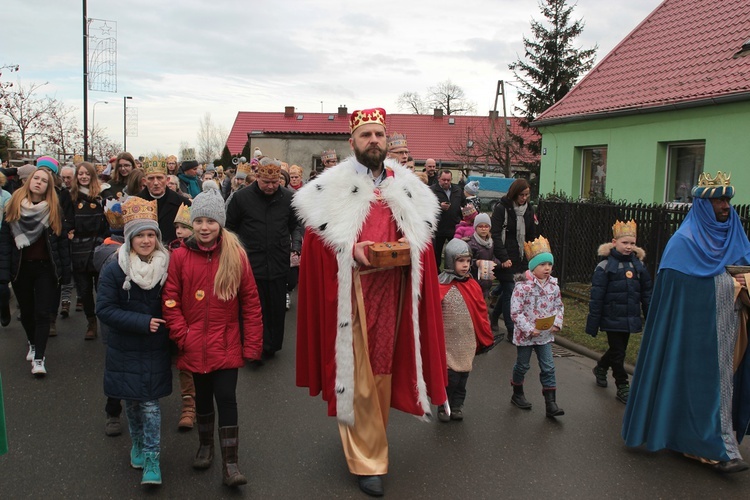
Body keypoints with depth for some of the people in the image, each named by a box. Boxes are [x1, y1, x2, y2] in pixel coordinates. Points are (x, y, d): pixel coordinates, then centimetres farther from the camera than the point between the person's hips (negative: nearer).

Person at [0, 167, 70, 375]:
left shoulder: (54, 209, -2)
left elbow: (62, 241, -2)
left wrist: (65, 271, -4)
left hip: (45, 267, -1)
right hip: (20, 267, 2)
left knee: (42, 313, -3)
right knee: (26, 311, 16)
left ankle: (39, 358, 0)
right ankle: (33, 344, 39)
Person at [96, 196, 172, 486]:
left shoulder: (167, 268, -6)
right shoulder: (114, 271, -8)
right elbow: (104, 309, -11)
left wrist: (165, 325, -10)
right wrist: (142, 322, -18)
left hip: (156, 351, -1)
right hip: (124, 350, 1)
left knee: (151, 404, -3)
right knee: (132, 402, 13)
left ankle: (152, 459, 6)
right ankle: (137, 443, 36)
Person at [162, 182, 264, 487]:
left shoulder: (236, 255, -6)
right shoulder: (180, 256, -5)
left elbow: (250, 302, -3)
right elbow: (170, 301, -2)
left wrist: (252, 343, -4)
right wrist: (182, 335, -10)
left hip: (227, 344, -1)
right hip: (195, 345, 2)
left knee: (226, 398, -3)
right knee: (203, 397, 17)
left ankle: (230, 463, 9)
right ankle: (206, 445, 40)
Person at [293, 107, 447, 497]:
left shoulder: (407, 188, 11)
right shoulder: (333, 187, -2)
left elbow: (423, 231, 15)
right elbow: (318, 238, -4)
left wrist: (409, 246, -5)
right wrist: (352, 250, -19)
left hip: (392, 289, 4)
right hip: (350, 290, -4)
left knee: (383, 369, 13)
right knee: (356, 372, -1)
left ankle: (371, 435, 34)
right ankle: (368, 459, 10)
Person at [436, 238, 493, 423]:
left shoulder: (473, 286, 3)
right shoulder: (440, 286, -12)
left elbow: (482, 313, 9)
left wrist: (486, 338, 11)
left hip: (468, 343, 4)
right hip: (447, 343, -4)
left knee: (463, 376, 14)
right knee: (450, 377, -3)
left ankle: (457, 406, 31)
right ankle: (443, 406, 18)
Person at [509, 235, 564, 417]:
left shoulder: (553, 285, 0)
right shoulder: (523, 286, -19)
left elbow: (559, 306, 11)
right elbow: (515, 312, -19)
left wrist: (557, 323, -6)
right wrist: (529, 329, -22)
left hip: (545, 334, 5)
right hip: (525, 335, -5)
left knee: (548, 368, 3)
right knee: (522, 365, 13)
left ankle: (551, 404, 7)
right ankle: (517, 394, 35)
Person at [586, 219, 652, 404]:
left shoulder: (638, 265, 4)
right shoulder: (605, 266, -11)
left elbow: (646, 293, 12)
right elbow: (597, 297, -11)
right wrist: (593, 323, -12)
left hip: (630, 318, 5)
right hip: (612, 318, -5)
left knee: (619, 349, 18)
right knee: (618, 351, 2)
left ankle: (601, 368, 44)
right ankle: (622, 387, 16)